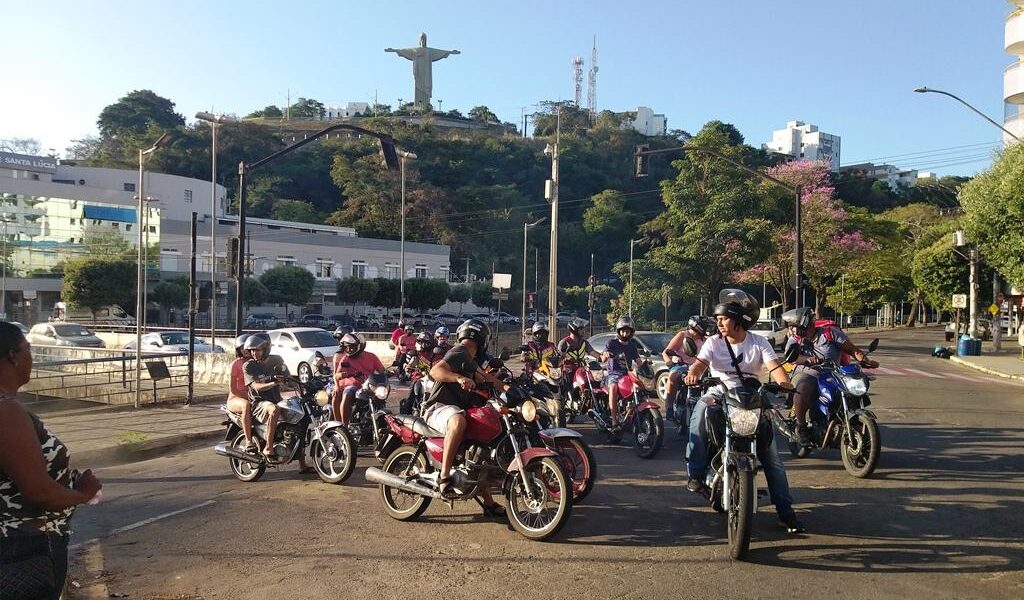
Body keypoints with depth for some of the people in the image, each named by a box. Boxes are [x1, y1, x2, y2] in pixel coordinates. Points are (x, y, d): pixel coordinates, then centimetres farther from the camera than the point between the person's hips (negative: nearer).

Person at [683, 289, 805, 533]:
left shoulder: (759, 343, -1)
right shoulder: (713, 342, 1)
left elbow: (775, 367, -16)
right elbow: (700, 362, -15)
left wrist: (785, 383, -38)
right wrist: (693, 374, -39)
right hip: (718, 394, 0)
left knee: (772, 456, -5)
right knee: (700, 414, -35)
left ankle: (786, 510, 3)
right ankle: (696, 472, -27)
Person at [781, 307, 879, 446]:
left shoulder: (830, 332, 4)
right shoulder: (795, 339, 7)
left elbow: (851, 349, 1)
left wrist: (865, 360, -18)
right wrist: (807, 359, -32)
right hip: (806, 374, -2)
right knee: (803, 388, -36)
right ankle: (801, 425, -17)